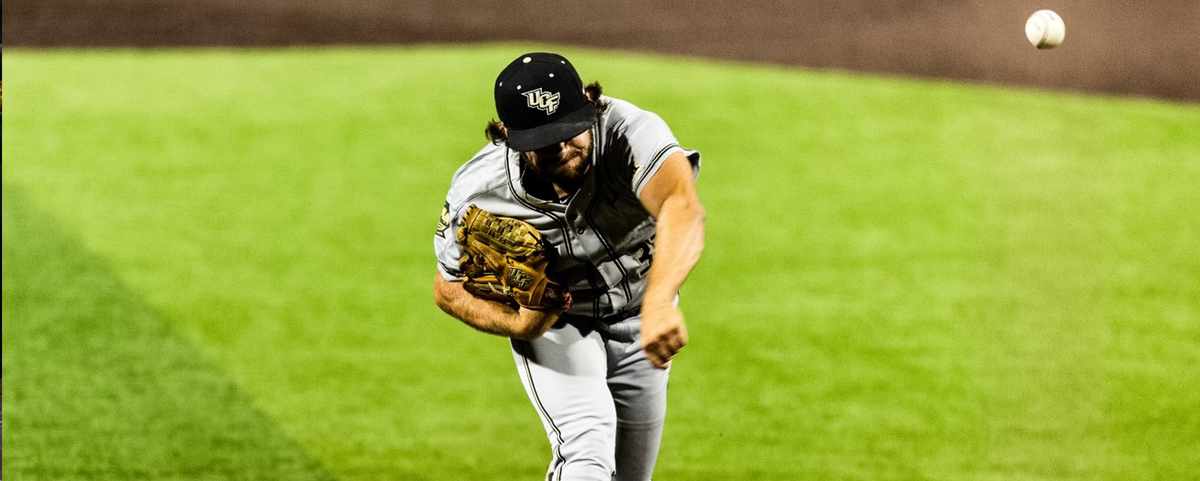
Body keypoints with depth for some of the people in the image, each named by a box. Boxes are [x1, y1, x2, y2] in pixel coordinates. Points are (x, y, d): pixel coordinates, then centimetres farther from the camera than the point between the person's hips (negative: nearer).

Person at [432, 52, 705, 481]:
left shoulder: (631, 134, -37)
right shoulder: (477, 192, -28)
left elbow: (683, 206, -58)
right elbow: (450, 287, -10)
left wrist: (659, 302, -75)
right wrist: (517, 325, -30)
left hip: (638, 315, 2)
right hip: (554, 323, -2)